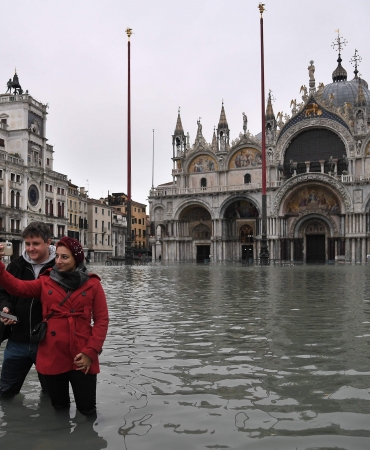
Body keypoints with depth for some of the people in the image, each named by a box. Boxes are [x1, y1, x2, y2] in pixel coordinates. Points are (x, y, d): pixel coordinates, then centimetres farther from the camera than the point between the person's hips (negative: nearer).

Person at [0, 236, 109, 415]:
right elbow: (16, 286, -7)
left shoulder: (92, 284, -1)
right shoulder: (46, 282, 6)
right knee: (59, 408, 15)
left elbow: (101, 320, -2)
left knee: (87, 411, 5)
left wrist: (90, 352, -10)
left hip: (81, 358, -2)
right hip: (52, 357, 2)